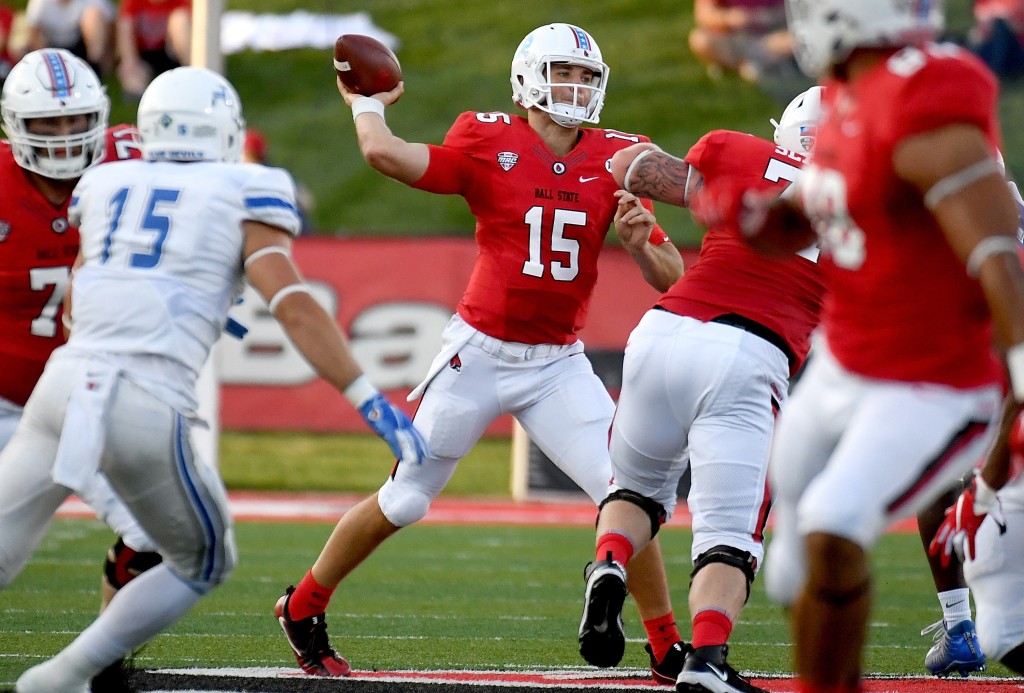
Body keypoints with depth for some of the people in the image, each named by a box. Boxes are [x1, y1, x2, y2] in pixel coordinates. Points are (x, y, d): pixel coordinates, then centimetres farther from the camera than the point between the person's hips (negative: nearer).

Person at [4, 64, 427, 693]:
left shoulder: (105, 187, 18)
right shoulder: (244, 197, 6)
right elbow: (295, 310, -6)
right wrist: (374, 405, -6)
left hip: (66, 381, 3)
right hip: (147, 408, -3)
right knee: (203, 564, 22)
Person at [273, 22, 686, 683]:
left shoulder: (613, 159, 0)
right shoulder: (489, 144, -9)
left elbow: (672, 279, 2)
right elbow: (385, 153, -22)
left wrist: (641, 242, -19)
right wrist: (366, 103, -2)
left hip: (558, 365, 3)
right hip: (480, 352, -3)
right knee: (403, 502, 7)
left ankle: (667, 647, 3)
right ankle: (303, 608, 28)